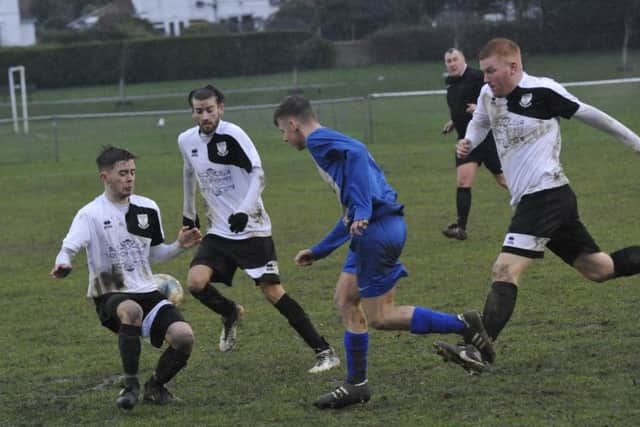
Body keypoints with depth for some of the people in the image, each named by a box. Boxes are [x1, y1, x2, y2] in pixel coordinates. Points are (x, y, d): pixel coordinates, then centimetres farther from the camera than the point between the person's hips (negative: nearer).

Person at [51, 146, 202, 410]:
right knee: (131, 310, -41)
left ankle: (155, 387, 10)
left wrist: (179, 246, 1)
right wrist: (62, 264, -45)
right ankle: (130, 386, -24)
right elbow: (69, 247, -22)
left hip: (147, 292, 5)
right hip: (110, 297, -5)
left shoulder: (148, 209, 9)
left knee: (184, 336, -20)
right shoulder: (90, 214, -7)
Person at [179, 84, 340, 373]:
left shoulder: (232, 135, -16)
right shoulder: (186, 141, 4)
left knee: (272, 291, -11)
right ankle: (230, 314, 19)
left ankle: (324, 352, -5)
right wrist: (188, 214, 28)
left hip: (251, 229, -6)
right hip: (219, 231, 6)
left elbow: (258, 175, -20)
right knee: (196, 282, -14)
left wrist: (244, 211, -33)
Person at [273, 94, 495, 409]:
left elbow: (355, 154, -25)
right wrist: (318, 252, 37)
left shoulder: (318, 141, -3)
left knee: (379, 317, -4)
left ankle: (462, 325, -3)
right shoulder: (331, 143, 26)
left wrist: (362, 213, -30)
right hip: (371, 228, 10)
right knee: (346, 299, 14)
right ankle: (356, 384, 15)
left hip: (377, 229, -10)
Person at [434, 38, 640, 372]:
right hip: (533, 201, 9)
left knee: (505, 270, -18)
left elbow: (589, 115, 0)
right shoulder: (488, 95, 10)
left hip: (545, 193, -9)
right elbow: (480, 122, 31)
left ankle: (482, 350, -24)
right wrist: (468, 142, 7)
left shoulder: (543, 91, -11)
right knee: (599, 269, 14)